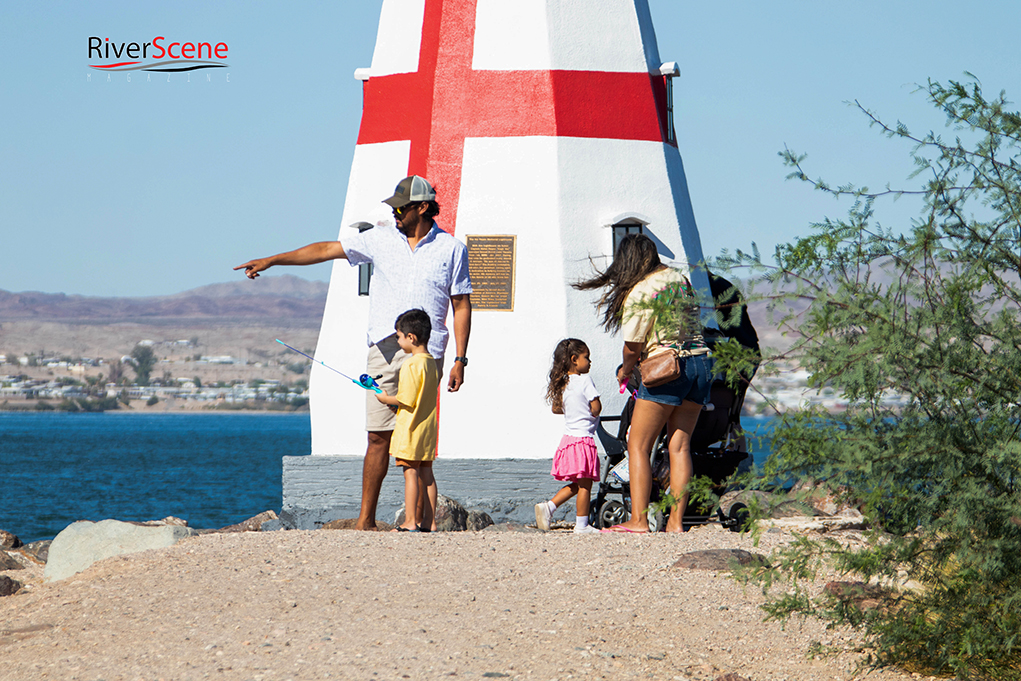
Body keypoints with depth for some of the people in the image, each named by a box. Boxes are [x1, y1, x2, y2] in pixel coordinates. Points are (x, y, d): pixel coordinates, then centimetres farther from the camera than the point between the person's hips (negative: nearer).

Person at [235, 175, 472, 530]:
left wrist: (460, 360, -1)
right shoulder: (381, 239, 10)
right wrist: (272, 260, 3)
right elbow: (325, 250, 8)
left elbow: (462, 307, 6)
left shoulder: (451, 249, 6)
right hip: (384, 350, 2)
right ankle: (366, 519, 2)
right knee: (378, 437, -2)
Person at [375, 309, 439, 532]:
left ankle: (410, 522, -9)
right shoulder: (431, 363, 11)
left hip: (411, 428, -9)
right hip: (428, 428, 9)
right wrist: (396, 401, 19)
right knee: (426, 473, 9)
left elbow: (407, 400, -20)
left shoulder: (411, 365, -17)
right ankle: (427, 521, 10)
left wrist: (386, 399, -4)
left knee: (410, 472, -7)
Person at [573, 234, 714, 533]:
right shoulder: (679, 278, 11)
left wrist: (624, 372, 15)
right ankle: (676, 522, 1)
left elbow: (633, 348, -7)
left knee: (638, 446, 0)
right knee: (679, 445, 7)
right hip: (701, 360, 7)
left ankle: (638, 520, -7)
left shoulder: (638, 294, -10)